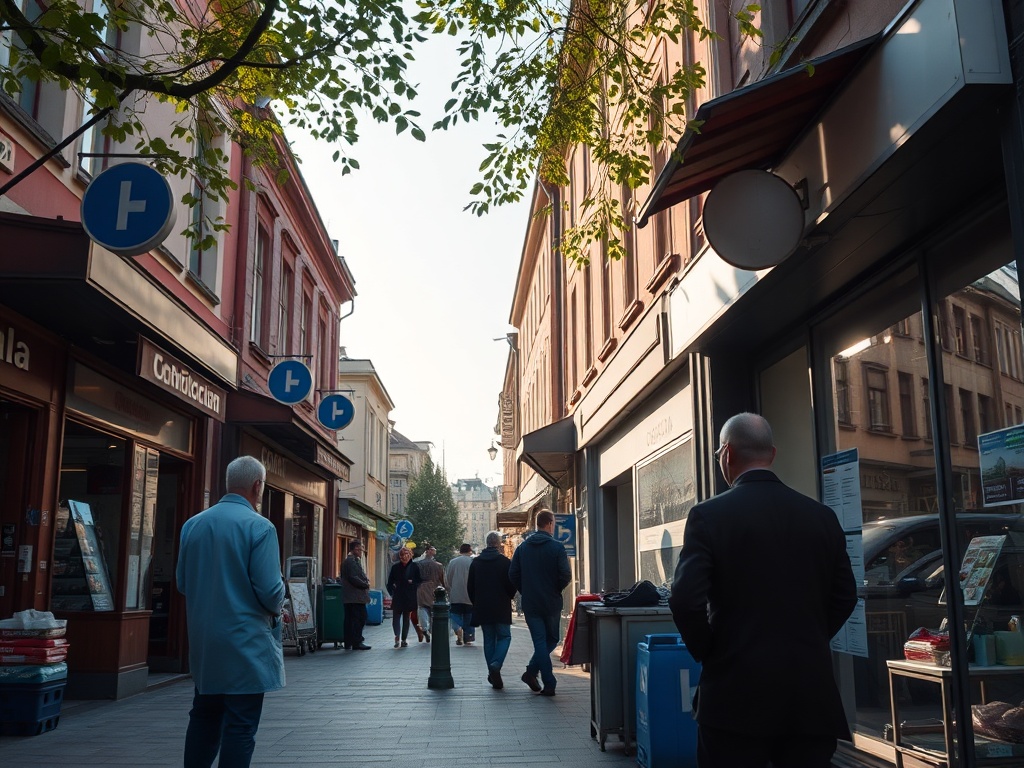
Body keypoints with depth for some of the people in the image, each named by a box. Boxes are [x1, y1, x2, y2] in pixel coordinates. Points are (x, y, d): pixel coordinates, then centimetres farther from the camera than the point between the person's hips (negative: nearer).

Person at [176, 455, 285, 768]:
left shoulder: (193, 524, 3)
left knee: (204, 716, 19)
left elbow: (181, 582, 9)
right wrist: (276, 609, 3)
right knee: (241, 725, 2)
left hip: (203, 641, 6)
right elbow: (270, 590, -19)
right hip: (246, 642, -6)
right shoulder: (259, 527, -16)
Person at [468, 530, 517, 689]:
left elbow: (470, 587, 8)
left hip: (482, 608, 4)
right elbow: (512, 586, -7)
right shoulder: (505, 562, -8)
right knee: (504, 637, 6)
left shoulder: (475, 562, 5)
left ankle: (492, 672, 10)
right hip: (501, 608, -4)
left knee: (489, 639, 12)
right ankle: (495, 665, -16)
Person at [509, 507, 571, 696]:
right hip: (551, 603, -3)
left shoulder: (522, 547, 2)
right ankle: (532, 671, 2)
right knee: (551, 639, 15)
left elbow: (513, 574, 2)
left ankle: (549, 684, 1)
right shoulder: (557, 547, -10)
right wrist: (556, 589, 5)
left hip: (530, 603, 3)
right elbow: (566, 576, -14)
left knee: (539, 641, 7)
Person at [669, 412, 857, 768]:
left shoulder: (709, 515, -9)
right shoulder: (822, 516, 4)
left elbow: (686, 600, -15)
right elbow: (844, 597, 9)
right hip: (812, 692, 4)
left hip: (737, 691, -3)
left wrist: (708, 652, 1)